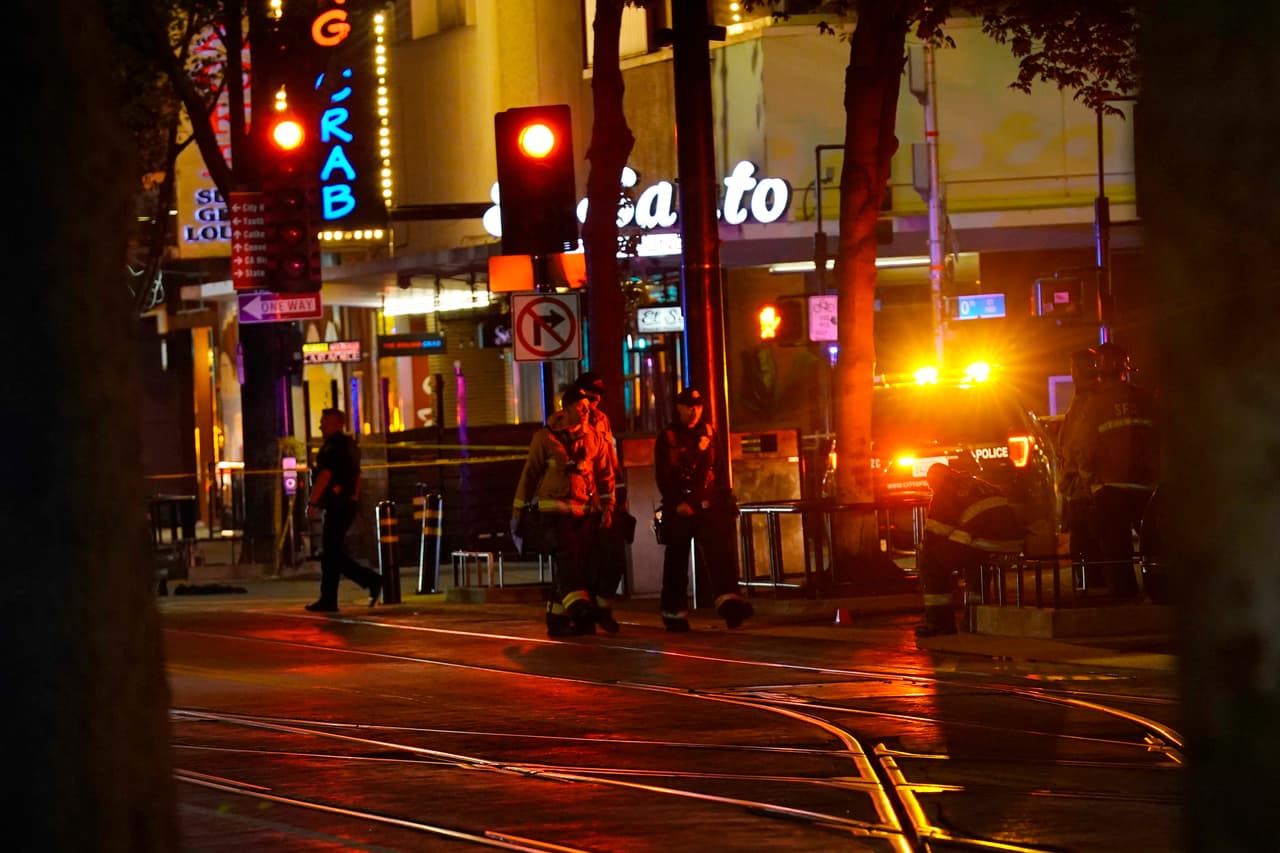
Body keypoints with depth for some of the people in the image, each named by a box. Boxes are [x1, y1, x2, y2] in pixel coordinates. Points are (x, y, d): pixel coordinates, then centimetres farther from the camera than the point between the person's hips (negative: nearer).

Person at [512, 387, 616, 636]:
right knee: (567, 555, -21)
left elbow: (605, 475, 13)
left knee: (579, 562, 1)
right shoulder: (545, 437, 0)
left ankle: (557, 619, 8)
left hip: (585, 511, 5)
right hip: (554, 509, -4)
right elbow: (530, 473, 4)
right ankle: (579, 608, -36)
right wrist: (518, 510, 6)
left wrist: (607, 507, 4)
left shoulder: (593, 438, 11)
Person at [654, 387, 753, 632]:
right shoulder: (668, 437, 1)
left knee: (719, 551, -14)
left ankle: (727, 600, -27)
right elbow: (663, 476, -5)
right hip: (679, 508, -3)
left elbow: (719, 467, 15)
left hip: (708, 504, 3)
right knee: (677, 560, 4)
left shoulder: (709, 432, 13)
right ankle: (673, 612, 13)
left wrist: (724, 496, 6)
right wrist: (677, 503, -15)